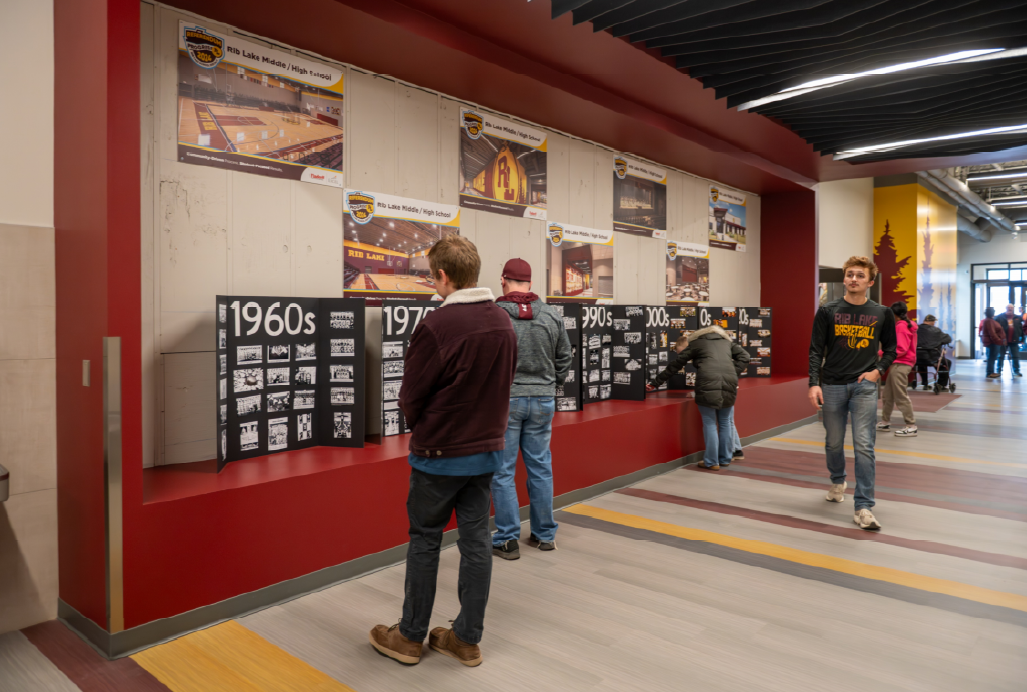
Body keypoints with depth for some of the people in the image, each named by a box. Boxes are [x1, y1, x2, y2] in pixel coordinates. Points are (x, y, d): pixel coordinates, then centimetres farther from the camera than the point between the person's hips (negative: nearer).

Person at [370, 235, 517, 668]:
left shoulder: (436, 325, -21)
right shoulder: (504, 322, 0)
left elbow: (410, 397, -12)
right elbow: (504, 384, 6)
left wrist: (423, 429, 7)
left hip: (439, 454, -5)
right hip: (487, 449, 6)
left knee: (424, 541, 10)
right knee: (476, 540, 12)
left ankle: (409, 637, 25)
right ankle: (467, 639, 24)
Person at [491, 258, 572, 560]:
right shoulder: (552, 316, 1)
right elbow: (564, 360, 7)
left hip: (504, 399, -3)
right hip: (542, 400, 4)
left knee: (502, 471, 6)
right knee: (541, 468, 14)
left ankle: (507, 540, 12)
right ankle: (545, 534, 24)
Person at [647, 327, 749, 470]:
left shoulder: (695, 344, 15)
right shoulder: (726, 340, 28)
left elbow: (674, 366, 15)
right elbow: (744, 356, 20)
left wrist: (654, 384, 19)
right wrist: (733, 372, 12)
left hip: (707, 385, -4)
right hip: (729, 384, 4)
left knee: (709, 423, 6)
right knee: (725, 422, 17)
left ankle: (711, 462, 8)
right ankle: (725, 459, 24)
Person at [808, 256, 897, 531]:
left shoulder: (882, 314, 4)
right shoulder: (828, 311, 0)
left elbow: (890, 349, 15)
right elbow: (816, 351, -1)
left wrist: (878, 370, -3)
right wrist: (814, 384, -11)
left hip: (864, 386, 0)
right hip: (832, 386, 1)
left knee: (864, 445, -8)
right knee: (834, 442, 12)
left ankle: (864, 508, -4)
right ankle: (838, 482, 41)